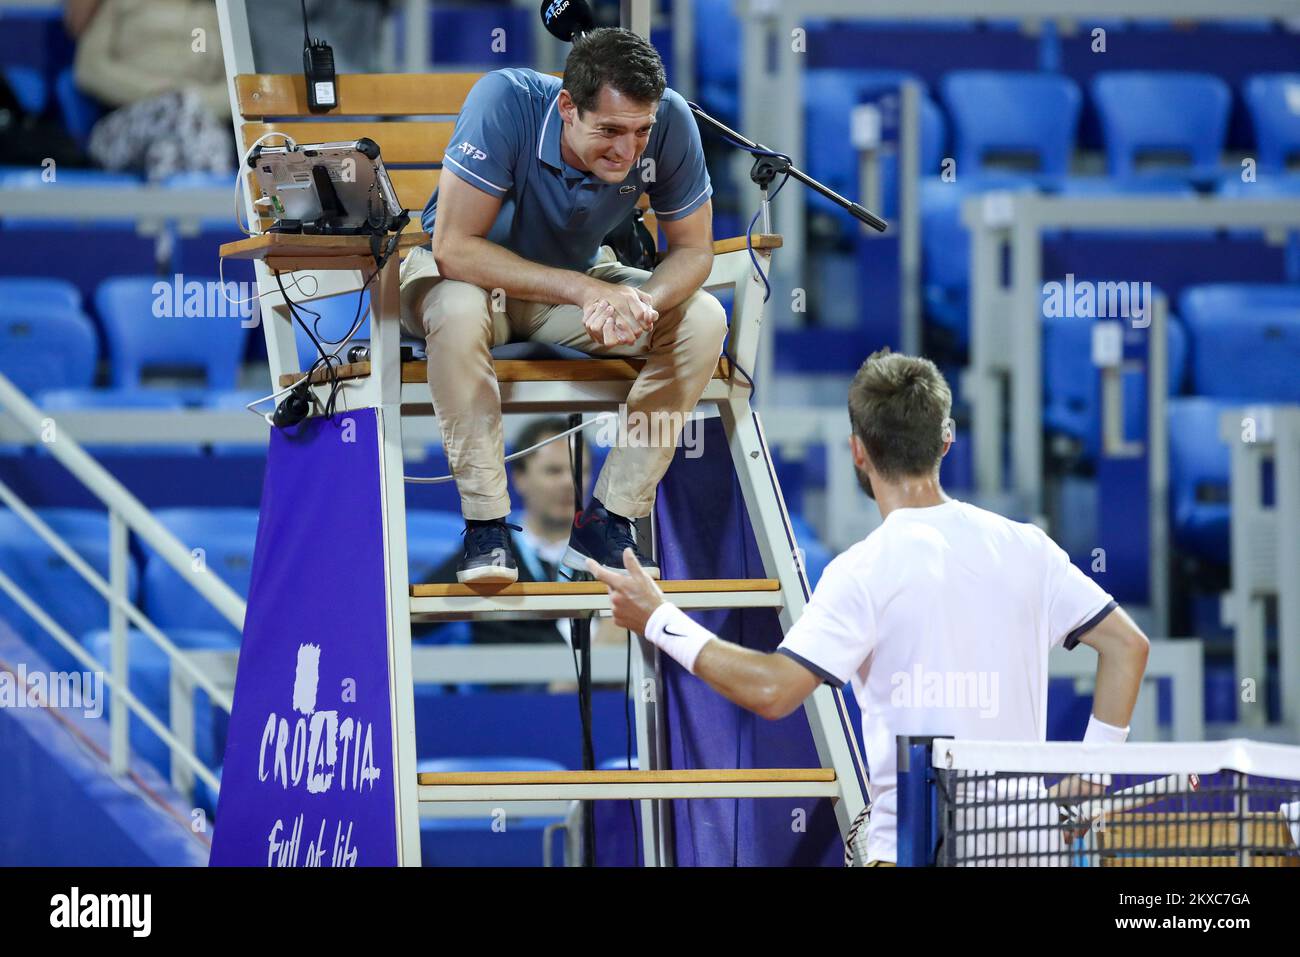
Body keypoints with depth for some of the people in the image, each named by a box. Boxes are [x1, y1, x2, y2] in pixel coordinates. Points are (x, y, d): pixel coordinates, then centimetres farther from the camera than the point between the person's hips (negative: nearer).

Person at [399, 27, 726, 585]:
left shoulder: (669, 122, -25)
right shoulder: (505, 102, -34)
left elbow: (693, 249, -13)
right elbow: (454, 247, -35)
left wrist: (642, 304, -36)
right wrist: (585, 291, -42)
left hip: (579, 278, 4)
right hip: (474, 274, -4)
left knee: (702, 320, -19)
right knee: (459, 311, -38)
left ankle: (606, 527, -15)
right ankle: (485, 527, -28)